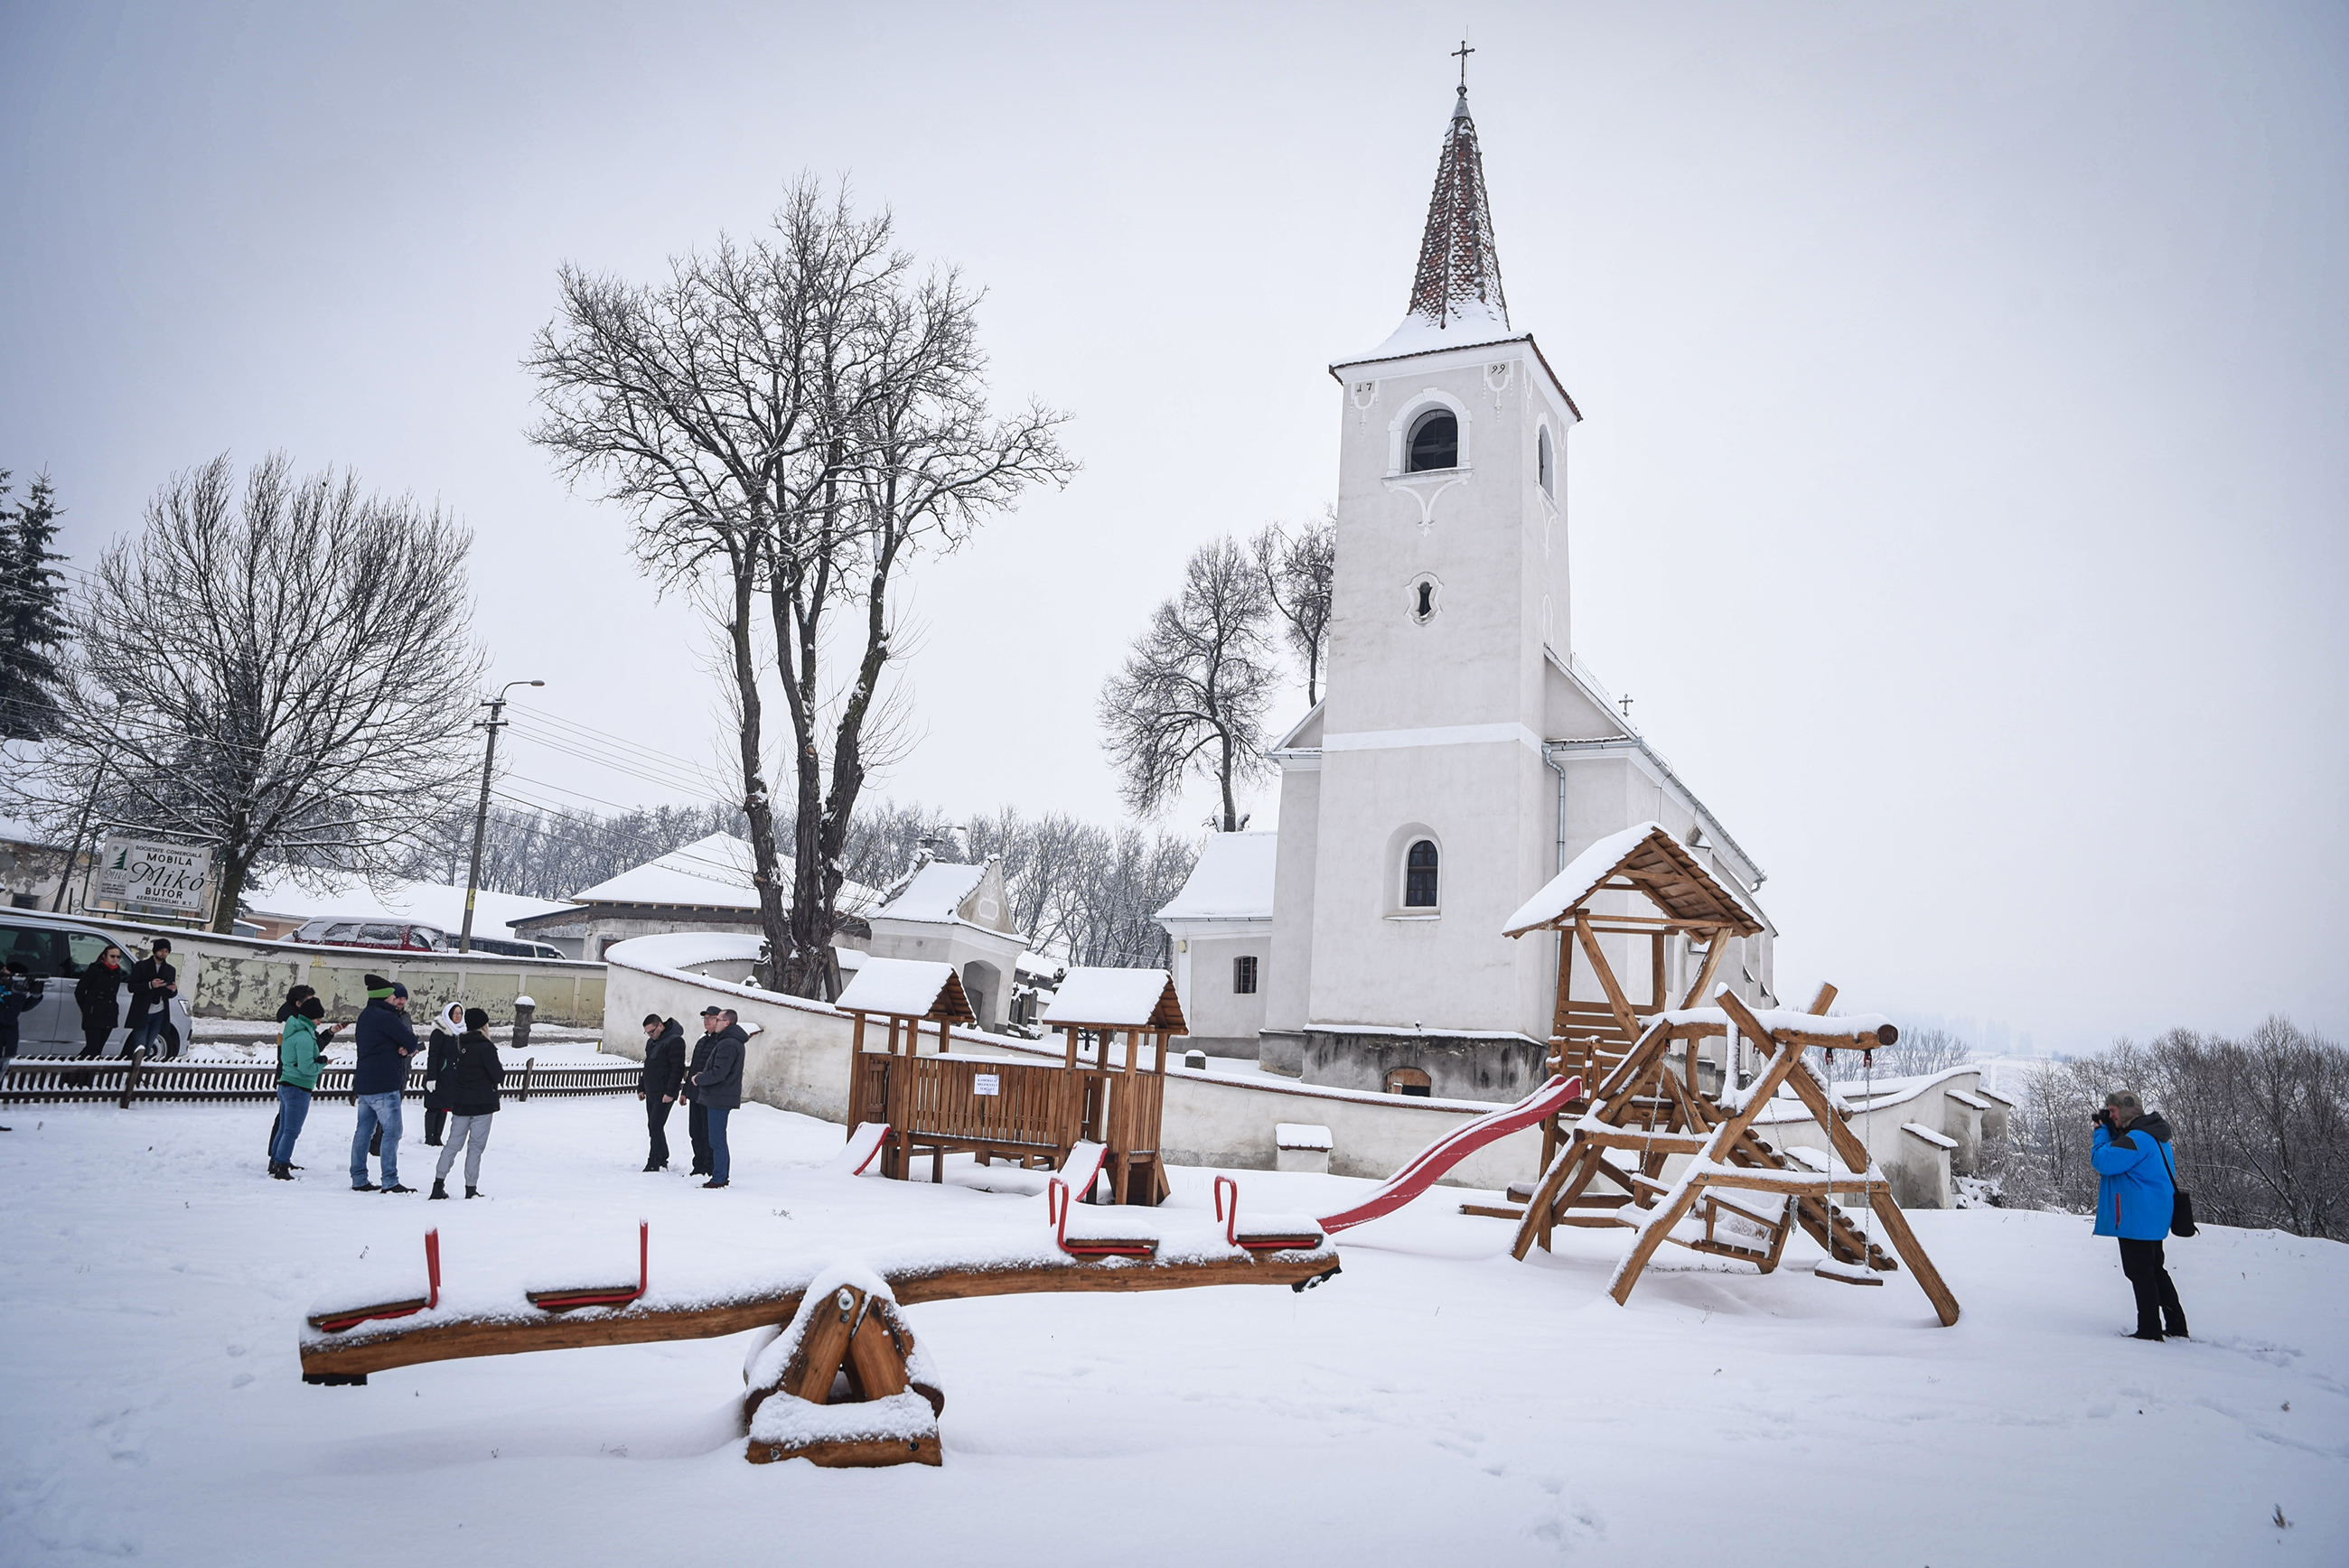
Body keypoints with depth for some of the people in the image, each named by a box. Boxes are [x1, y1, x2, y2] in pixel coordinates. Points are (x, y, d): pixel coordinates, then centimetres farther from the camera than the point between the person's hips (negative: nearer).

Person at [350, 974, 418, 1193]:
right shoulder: (385, 1017, -16)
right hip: (384, 1085, -9)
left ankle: (359, 1179, 16)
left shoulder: (365, 1015, 15)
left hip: (364, 1084, 10)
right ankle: (390, 1181, -6)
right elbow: (410, 1040, -15)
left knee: (364, 1131, 12)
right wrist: (407, 1048, 8)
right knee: (392, 1131, -6)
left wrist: (401, 1049, -3)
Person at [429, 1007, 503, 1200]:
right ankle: (471, 1188, 1)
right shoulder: (486, 1047, -14)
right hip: (482, 1104, -6)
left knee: (453, 1143, 12)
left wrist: (453, 1101, 18)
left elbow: (451, 1074, 11)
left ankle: (438, 1183, 8)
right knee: (476, 1146, -1)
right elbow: (498, 1076, -15)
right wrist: (502, 1070, 8)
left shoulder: (457, 1046, 7)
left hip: (460, 1104, 6)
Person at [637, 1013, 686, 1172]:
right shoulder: (651, 1042, 16)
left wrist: (670, 1092, -22)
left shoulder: (674, 1041, -14)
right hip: (651, 1093, 9)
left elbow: (677, 1068, -19)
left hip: (664, 1094, -9)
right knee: (653, 1127, 9)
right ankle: (662, 1161, 16)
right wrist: (641, 1088, 20)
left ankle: (655, 1162, -8)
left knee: (655, 1126, -12)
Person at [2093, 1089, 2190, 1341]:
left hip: (2137, 1218, -10)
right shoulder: (2154, 1136, 13)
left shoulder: (2137, 1139, -20)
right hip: (2152, 1218, 10)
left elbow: (2102, 1161, -23)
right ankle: (2176, 1325, 25)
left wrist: (2102, 1130, -12)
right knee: (2155, 1270, 19)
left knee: (2140, 1273, -3)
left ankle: (2149, 1329, 2)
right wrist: (2108, 1130, 7)